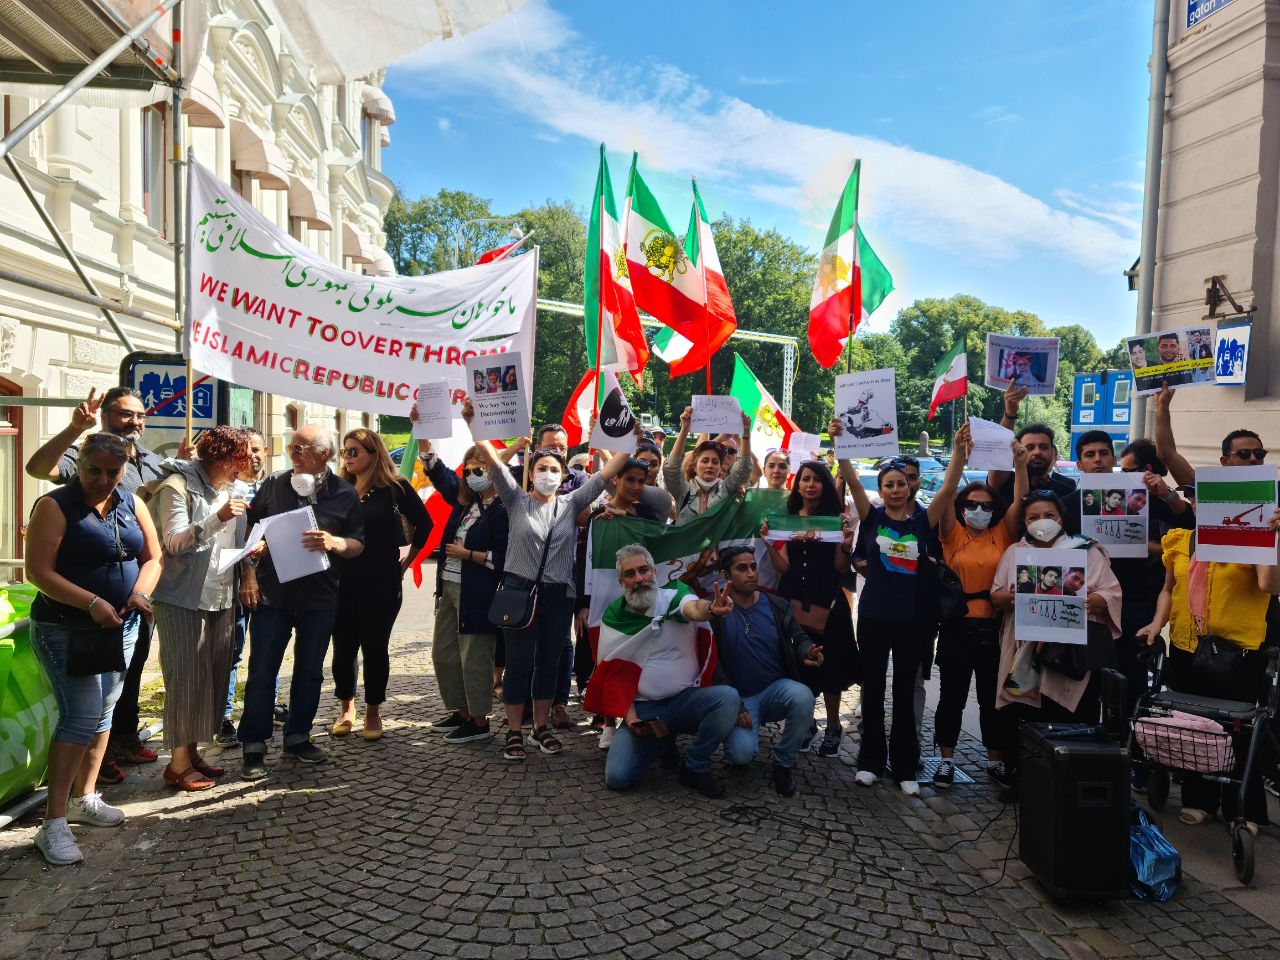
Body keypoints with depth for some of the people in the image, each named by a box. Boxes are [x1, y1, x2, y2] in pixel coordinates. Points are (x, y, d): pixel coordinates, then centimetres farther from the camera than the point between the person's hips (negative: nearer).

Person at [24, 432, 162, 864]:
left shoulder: (132, 503, 5)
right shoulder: (55, 506, -12)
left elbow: (152, 557, 8)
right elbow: (39, 572, -17)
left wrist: (140, 594, -11)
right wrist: (92, 603, -26)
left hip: (121, 628, 6)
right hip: (66, 630, -6)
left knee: (102, 713, 13)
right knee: (82, 716, -12)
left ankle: (84, 798, 28)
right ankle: (54, 823, -4)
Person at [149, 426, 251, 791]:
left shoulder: (229, 490, 14)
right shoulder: (178, 485, -9)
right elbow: (174, 542, -17)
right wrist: (217, 518, -26)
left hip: (221, 597, 7)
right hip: (184, 599, -7)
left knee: (212, 678, 10)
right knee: (187, 678, -4)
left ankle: (192, 752, 22)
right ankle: (178, 763, 6)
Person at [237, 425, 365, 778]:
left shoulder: (345, 494, -1)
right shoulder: (273, 484, 1)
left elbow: (358, 545, 1)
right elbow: (250, 530, 7)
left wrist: (335, 543, -21)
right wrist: (249, 575, -2)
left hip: (319, 598, 1)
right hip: (271, 593, 0)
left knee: (310, 670, 11)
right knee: (262, 670, 3)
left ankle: (297, 736, 27)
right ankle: (254, 745, 14)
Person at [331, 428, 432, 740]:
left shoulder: (395, 488, -4)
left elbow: (424, 524, 3)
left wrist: (406, 560, 4)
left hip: (382, 583, -3)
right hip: (342, 582, 3)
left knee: (375, 647, 6)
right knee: (343, 647, 9)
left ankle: (373, 712, 21)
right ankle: (346, 708, 28)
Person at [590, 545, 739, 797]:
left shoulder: (674, 595, -7)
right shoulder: (613, 616, 1)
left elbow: (694, 610, -33)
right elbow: (612, 672, 6)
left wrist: (711, 609, -58)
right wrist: (629, 715, -8)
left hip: (686, 699, -1)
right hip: (642, 708, 1)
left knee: (728, 697, -31)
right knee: (617, 777, -19)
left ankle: (695, 766, -7)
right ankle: (661, 741, 13)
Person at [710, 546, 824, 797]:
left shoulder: (776, 605, 1)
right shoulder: (716, 612, -9)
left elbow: (799, 636, 3)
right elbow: (713, 663, -9)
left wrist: (807, 652, -23)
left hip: (776, 688, 3)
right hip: (740, 697, -3)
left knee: (803, 697, -31)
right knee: (741, 753, -27)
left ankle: (783, 763, -6)